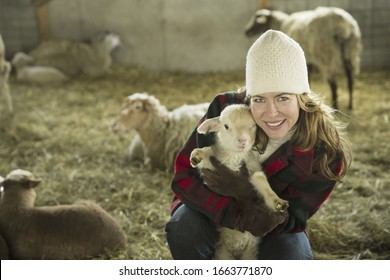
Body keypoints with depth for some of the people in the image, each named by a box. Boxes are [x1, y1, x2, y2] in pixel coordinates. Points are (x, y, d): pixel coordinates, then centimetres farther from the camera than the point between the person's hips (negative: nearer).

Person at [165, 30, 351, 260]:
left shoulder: (325, 150, -25)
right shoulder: (225, 109, -25)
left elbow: (288, 220, -20)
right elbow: (183, 176, -23)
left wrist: (241, 192, -39)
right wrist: (232, 211, -41)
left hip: (274, 228, 0)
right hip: (215, 212, 0)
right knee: (185, 228, -33)